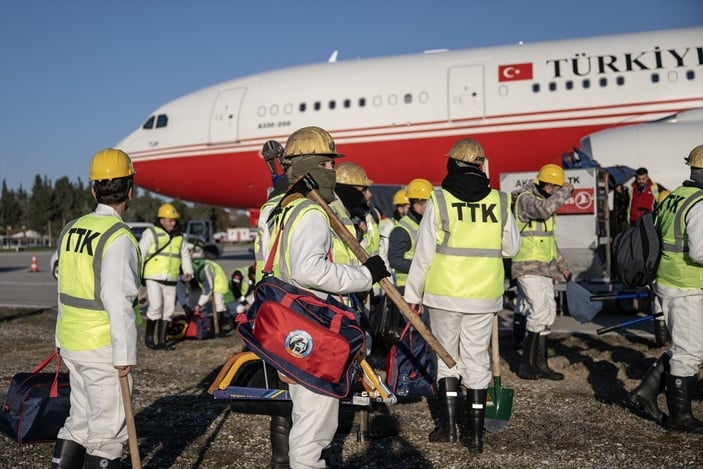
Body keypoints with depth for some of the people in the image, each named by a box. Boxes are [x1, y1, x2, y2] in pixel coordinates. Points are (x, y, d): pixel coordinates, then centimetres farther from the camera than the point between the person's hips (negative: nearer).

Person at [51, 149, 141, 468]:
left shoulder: (71, 230, 8)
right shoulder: (118, 237, -18)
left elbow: (66, 291, 13)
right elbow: (118, 302, -22)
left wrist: (62, 340, 19)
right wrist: (124, 355, -16)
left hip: (71, 344, 8)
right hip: (103, 348, -8)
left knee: (80, 420, 19)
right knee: (107, 429, 4)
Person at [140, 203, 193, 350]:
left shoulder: (179, 237, 14)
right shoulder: (151, 233, -2)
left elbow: (185, 255, 18)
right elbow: (140, 253, -5)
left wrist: (188, 272, 3)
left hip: (171, 280, 5)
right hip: (154, 278, -5)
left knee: (168, 309, 5)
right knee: (155, 306, -14)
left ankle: (161, 340, 14)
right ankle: (149, 335, 5)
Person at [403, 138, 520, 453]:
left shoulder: (439, 200, -7)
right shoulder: (499, 201, 0)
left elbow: (424, 252, -6)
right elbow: (512, 247, 10)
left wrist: (414, 293, 3)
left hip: (444, 294, -1)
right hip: (484, 296, 2)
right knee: (477, 360, 10)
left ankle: (448, 425, 13)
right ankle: (475, 433, 14)